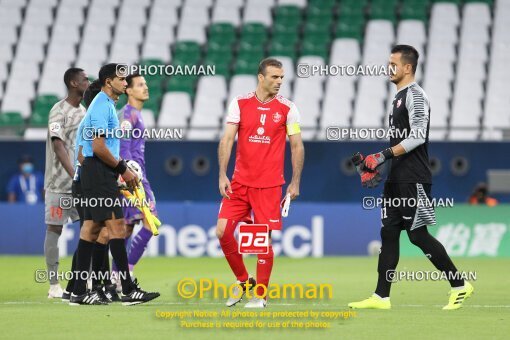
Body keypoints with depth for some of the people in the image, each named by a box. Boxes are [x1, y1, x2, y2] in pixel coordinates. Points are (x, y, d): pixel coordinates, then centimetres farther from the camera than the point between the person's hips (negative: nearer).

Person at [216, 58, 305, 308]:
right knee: (223, 230, -6)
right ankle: (243, 280, 15)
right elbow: (227, 140, 0)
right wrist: (222, 175, -8)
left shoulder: (287, 108, -1)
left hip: (269, 184, -2)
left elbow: (297, 146, 3)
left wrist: (295, 182, -2)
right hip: (239, 182, 2)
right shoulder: (240, 103, 1)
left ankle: (260, 295, 10)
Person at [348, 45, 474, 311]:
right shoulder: (400, 97, 19)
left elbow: (418, 136, -22)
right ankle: (381, 297, 5)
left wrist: (383, 155, -22)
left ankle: (459, 286, 1)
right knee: (389, 234, 6)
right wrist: (376, 164, 17)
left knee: (418, 235, -8)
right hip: (396, 179, 10)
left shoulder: (415, 95, -11)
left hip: (413, 179, -10)